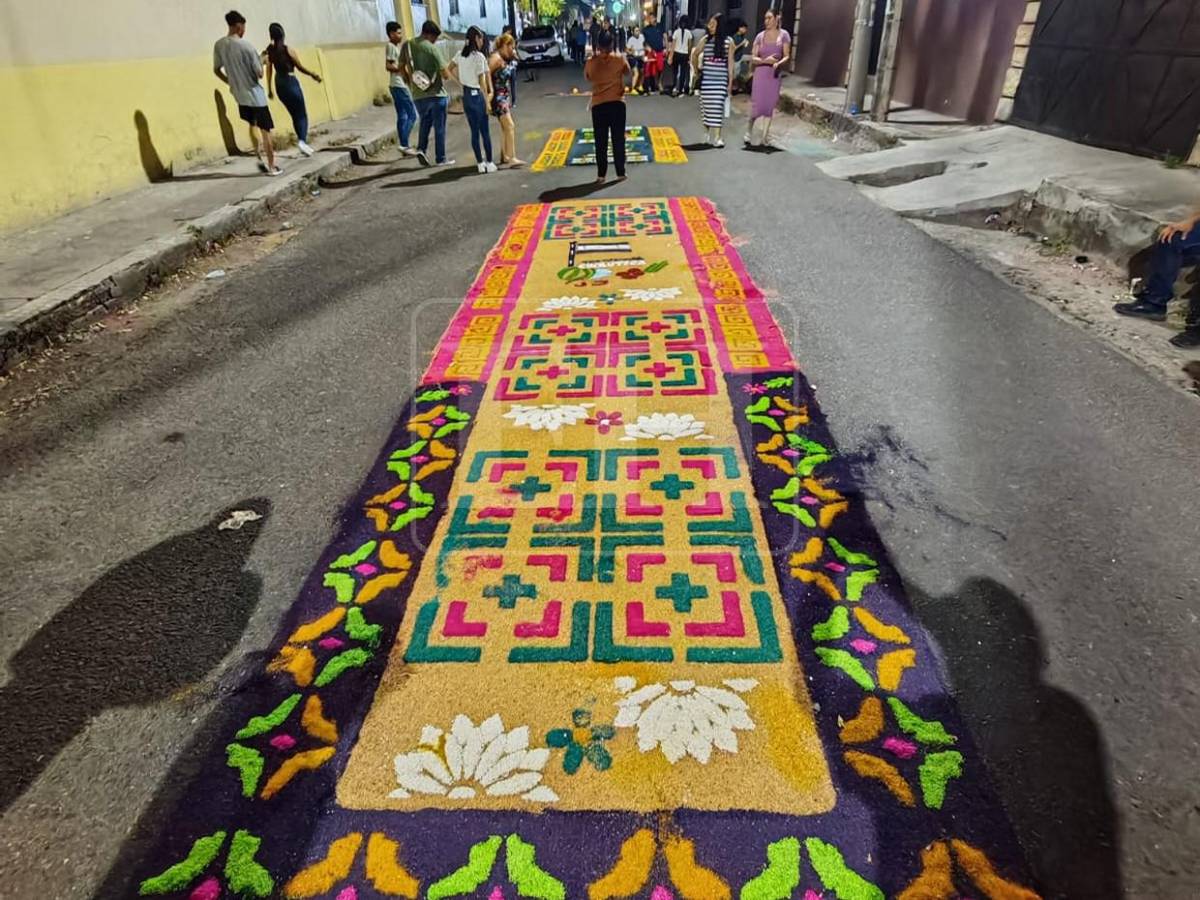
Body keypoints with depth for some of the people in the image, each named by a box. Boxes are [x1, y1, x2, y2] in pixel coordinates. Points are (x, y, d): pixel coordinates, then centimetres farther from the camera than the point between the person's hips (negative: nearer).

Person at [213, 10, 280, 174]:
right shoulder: (246, 46, -19)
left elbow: (216, 70, 8)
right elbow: (259, 74, -16)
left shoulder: (219, 45, -1)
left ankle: (259, 158, 24)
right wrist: (261, 61, 5)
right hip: (255, 95, -6)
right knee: (265, 130, 3)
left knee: (252, 125, 25)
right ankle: (272, 166, 5)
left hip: (239, 95, 6)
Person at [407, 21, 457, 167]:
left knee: (425, 122, 23)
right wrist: (449, 74, 6)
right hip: (436, 94, -5)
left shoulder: (407, 45, 3)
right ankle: (441, 159, 11)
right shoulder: (432, 48, -13)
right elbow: (445, 73, -15)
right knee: (439, 127, 6)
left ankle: (421, 149, 3)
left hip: (418, 95, 5)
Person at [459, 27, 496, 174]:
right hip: (477, 95, -6)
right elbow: (482, 80, -14)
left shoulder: (461, 55, 6)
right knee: (485, 130, 2)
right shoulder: (479, 56, -13)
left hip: (466, 94, 6)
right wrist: (487, 100, -10)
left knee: (474, 131, 10)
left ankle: (480, 163, 13)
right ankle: (489, 163, 6)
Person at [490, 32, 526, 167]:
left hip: (506, 96, 10)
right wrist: (490, 92, -23)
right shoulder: (496, 58, -14)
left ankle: (505, 157, 23)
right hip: (498, 97, -10)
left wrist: (513, 58, 9)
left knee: (505, 127, 15)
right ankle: (512, 158, -23)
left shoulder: (505, 58, 12)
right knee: (510, 126, -18)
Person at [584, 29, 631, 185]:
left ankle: (601, 174, 5)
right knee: (618, 139, 7)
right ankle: (620, 172, 10)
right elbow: (627, 72, 15)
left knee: (601, 141, 6)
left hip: (598, 104, 0)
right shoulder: (620, 59, -4)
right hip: (617, 103, 0)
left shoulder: (591, 62, -4)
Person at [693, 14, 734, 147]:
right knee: (707, 106, 5)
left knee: (718, 106, -7)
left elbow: (730, 62, 0)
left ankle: (716, 137, -9)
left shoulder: (728, 41, -1)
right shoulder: (705, 39, 3)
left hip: (721, 79, -2)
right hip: (706, 79, 2)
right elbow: (694, 55, 17)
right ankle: (710, 134, 16)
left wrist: (730, 81, -3)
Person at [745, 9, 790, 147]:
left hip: (775, 74, 0)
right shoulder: (760, 36, 3)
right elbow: (753, 58, 1)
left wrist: (779, 63, -24)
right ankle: (749, 130, 20)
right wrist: (765, 60, -17)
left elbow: (787, 56, -2)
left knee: (770, 105, 1)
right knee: (757, 104, -4)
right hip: (760, 73, 0)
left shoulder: (783, 35, 1)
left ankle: (764, 138, 6)